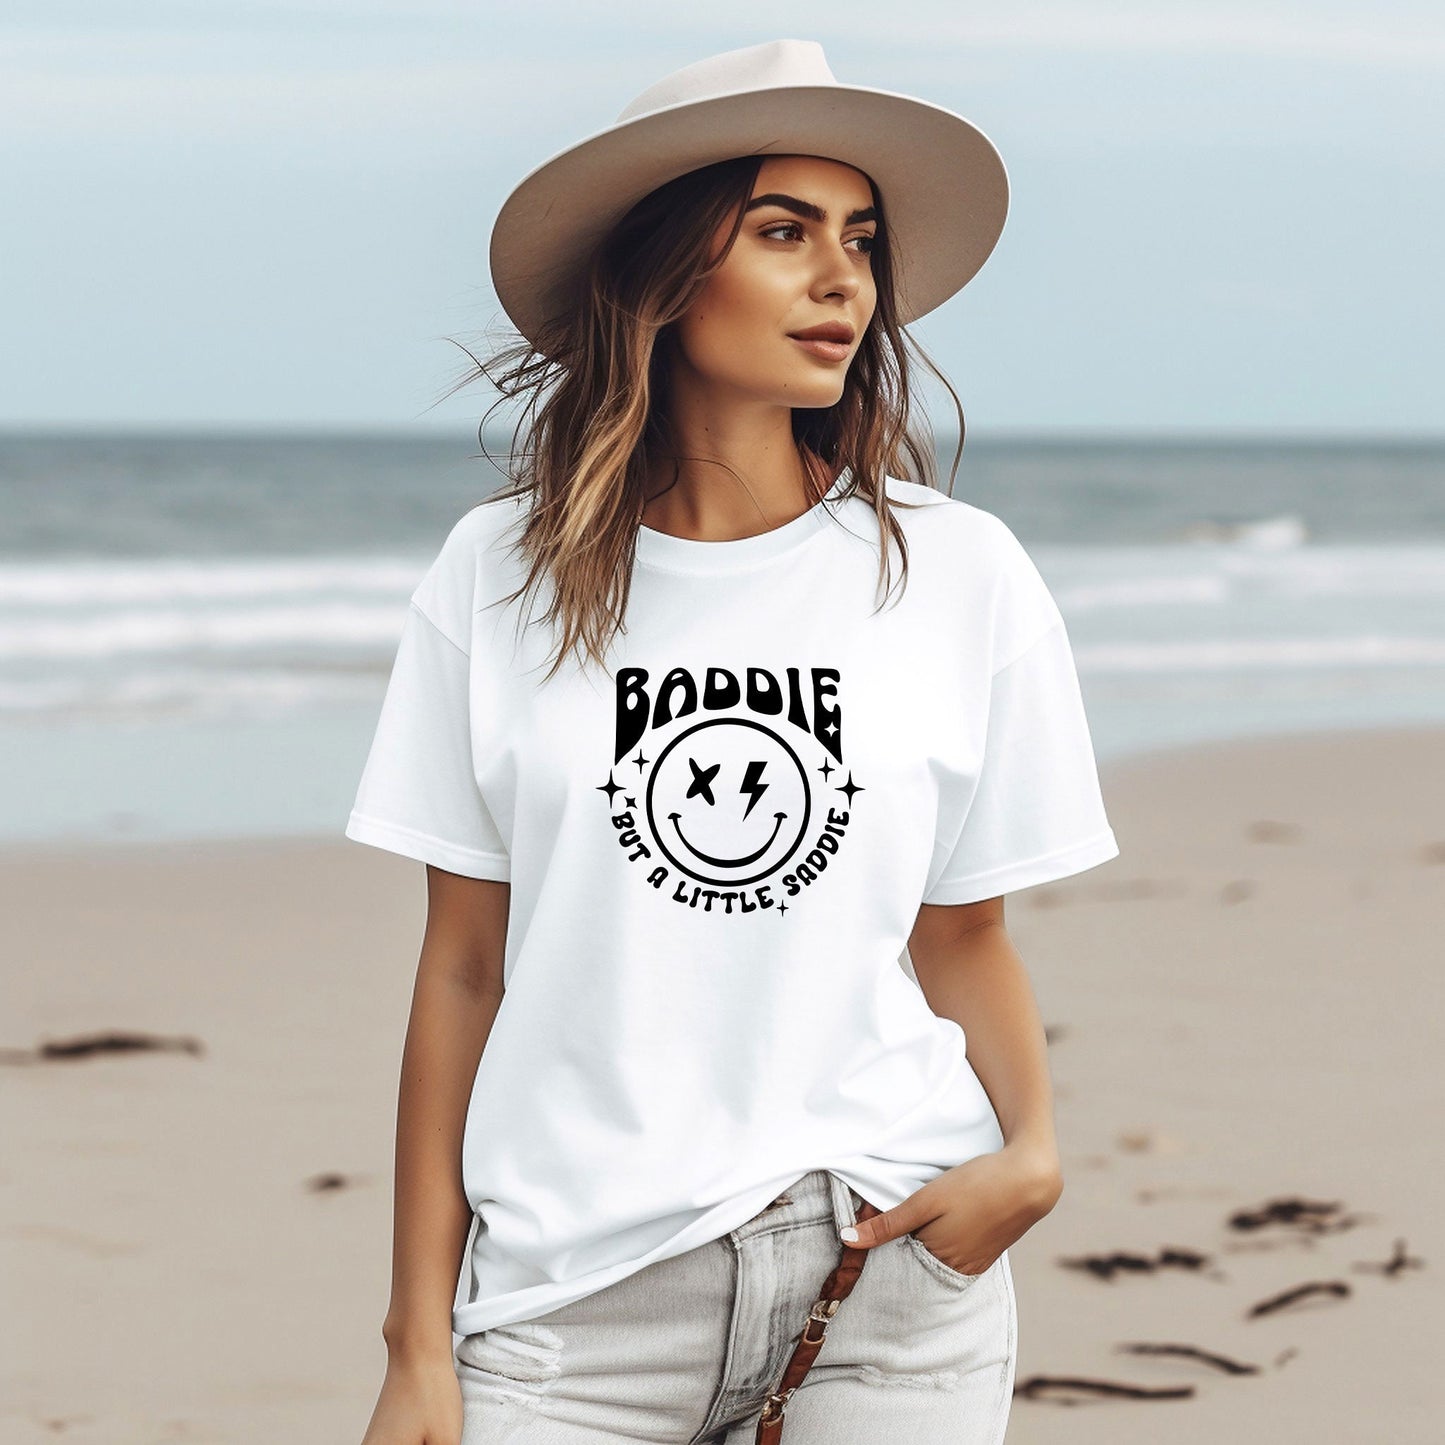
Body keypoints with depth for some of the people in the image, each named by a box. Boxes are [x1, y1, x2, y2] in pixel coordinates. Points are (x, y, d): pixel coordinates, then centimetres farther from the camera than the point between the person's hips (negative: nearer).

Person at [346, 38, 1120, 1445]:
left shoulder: (960, 576, 2)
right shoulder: (500, 577, 2)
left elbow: (964, 936, 9)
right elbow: (462, 971, 4)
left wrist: (1028, 1148, -11)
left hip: (891, 1275, 0)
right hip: (577, 1283, 0)